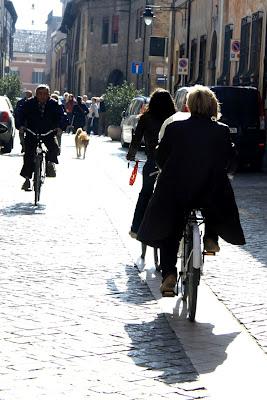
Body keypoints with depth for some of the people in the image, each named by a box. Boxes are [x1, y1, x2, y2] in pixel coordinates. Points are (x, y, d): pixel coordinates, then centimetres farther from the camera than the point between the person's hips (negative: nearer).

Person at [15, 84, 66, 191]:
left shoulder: (53, 104, -2)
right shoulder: (29, 104, -4)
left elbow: (61, 115, -4)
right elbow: (20, 115, -4)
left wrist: (59, 127, -23)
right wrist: (20, 125, -22)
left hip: (49, 133, 0)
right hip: (32, 132, 0)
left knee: (54, 148, -26)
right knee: (29, 155, -7)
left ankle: (51, 163, 3)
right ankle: (27, 178, 2)